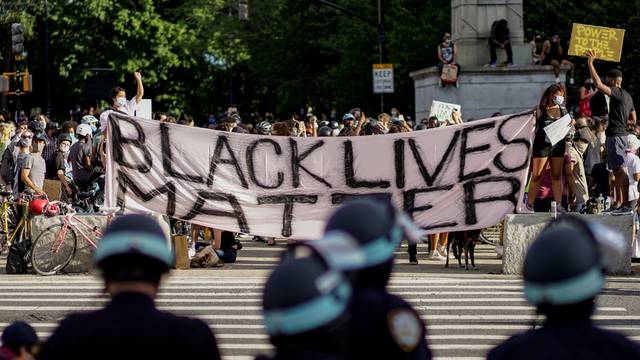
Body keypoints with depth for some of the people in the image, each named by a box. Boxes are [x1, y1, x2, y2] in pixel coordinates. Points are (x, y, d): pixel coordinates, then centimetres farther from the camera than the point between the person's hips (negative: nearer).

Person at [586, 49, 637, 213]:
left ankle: (626, 204, -21)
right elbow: (633, 120, 24)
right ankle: (618, 203, 17)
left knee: (620, 170, -15)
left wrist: (590, 63, -20)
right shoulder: (628, 97, 19)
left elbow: (598, 84, -24)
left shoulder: (617, 93, -11)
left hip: (615, 136, -11)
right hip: (621, 133, 11)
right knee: (617, 171, 13)